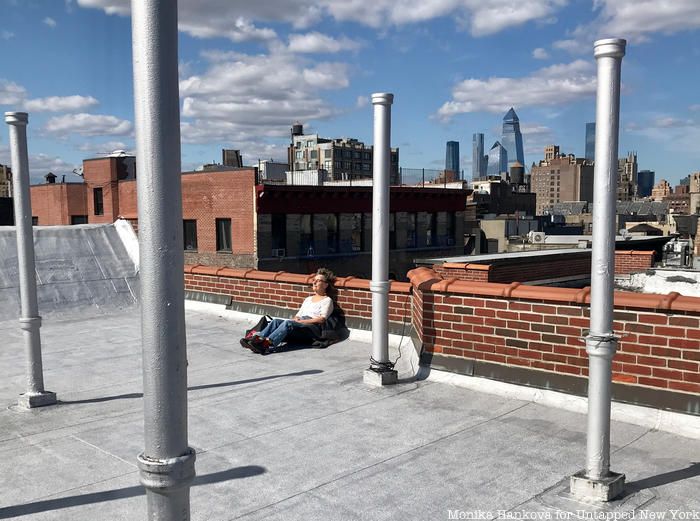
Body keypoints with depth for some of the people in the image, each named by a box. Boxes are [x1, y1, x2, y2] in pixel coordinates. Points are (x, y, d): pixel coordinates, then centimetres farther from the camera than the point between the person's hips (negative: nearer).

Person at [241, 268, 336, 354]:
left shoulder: (327, 300, 8)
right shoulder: (308, 299, 31)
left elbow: (322, 319, -7)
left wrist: (301, 321, -14)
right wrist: (295, 319, 0)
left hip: (314, 328, -7)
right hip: (299, 324, 7)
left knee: (288, 323, -34)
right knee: (276, 321, -21)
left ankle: (266, 344, -52)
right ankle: (257, 339, -41)